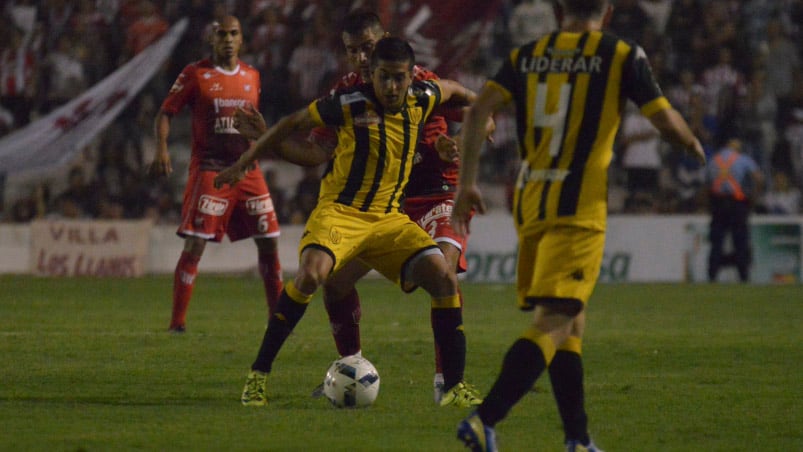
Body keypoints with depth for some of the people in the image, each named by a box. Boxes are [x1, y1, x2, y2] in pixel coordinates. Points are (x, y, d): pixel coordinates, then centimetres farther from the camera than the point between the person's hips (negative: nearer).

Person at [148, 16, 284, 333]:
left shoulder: (252, 77, 12)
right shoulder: (196, 74, -2)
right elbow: (165, 112, -1)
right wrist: (161, 149, -16)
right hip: (209, 169, -5)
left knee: (268, 243, 4)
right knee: (195, 244, -12)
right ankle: (177, 321, -8)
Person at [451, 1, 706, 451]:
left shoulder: (526, 56, 10)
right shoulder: (622, 56, 0)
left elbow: (478, 112, 0)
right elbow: (665, 119, 3)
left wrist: (467, 183, 3)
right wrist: (693, 143, 24)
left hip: (530, 203, 6)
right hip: (578, 208, -6)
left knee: (572, 322, 17)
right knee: (555, 323, -10)